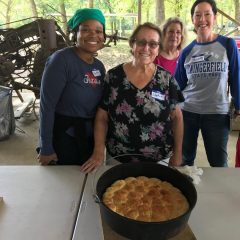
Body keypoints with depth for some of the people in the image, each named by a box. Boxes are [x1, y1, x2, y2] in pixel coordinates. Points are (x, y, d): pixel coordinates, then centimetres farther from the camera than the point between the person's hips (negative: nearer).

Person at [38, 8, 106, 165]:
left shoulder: (99, 66, 3)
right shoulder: (61, 60, -17)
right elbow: (47, 105, -18)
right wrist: (46, 148, -16)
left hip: (90, 139, 6)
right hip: (64, 139, -6)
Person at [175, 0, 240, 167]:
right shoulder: (187, 51, 2)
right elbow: (178, 84, 7)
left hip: (217, 114, -1)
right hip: (187, 112, 2)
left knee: (219, 164, 9)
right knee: (185, 160, 14)